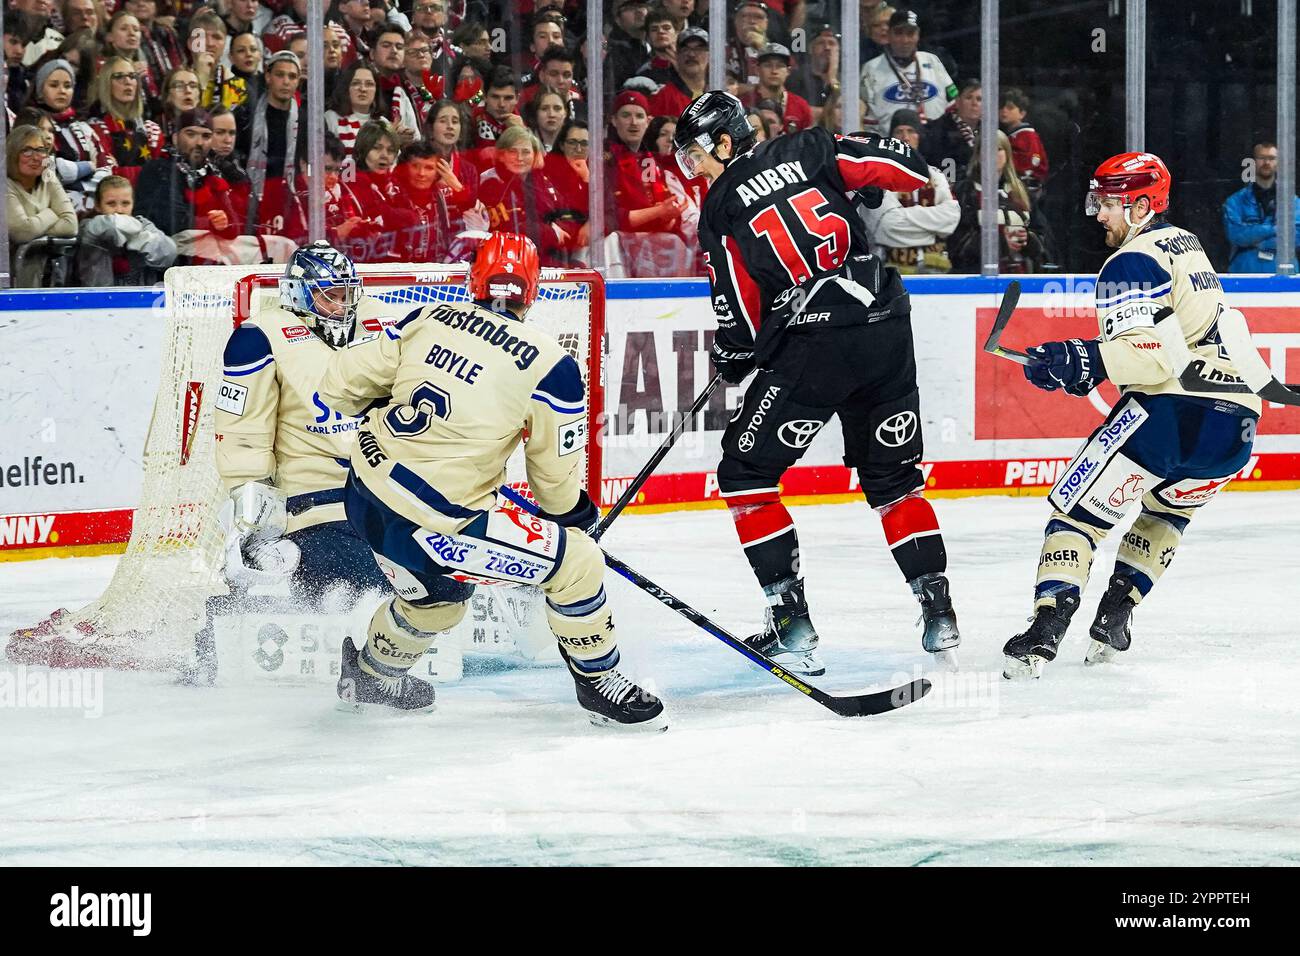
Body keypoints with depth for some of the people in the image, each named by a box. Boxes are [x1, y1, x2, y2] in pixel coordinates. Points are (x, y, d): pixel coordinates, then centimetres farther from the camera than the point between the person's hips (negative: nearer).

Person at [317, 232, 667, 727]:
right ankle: (599, 683, 20)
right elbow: (556, 475, -1)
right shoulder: (550, 365, -10)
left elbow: (342, 385, 8)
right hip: (433, 524, -7)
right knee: (577, 562, 6)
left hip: (364, 498, 7)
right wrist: (573, 513, 21)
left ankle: (371, 675, 56)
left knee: (437, 598, 35)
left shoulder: (429, 320, 3)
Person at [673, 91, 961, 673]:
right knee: (893, 476, 20)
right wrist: (862, 191, 27)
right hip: (887, 327, 5)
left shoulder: (721, 209, 2)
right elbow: (908, 169, 6)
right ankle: (939, 612, 15)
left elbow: (741, 319, 1)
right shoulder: (809, 150, 10)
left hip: (815, 343, -5)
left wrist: (731, 357, 22)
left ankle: (791, 620, -1)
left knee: (747, 472, 7)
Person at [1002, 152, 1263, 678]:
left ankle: (1046, 629, -19)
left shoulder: (1132, 263, -5)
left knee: (1077, 508, -3)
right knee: (1167, 508, 32)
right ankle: (1113, 619, 22)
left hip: (1174, 409, -9)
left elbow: (1150, 353, -18)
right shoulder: (1187, 246, 24)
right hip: (1238, 421, 9)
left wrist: (1089, 362, -25)